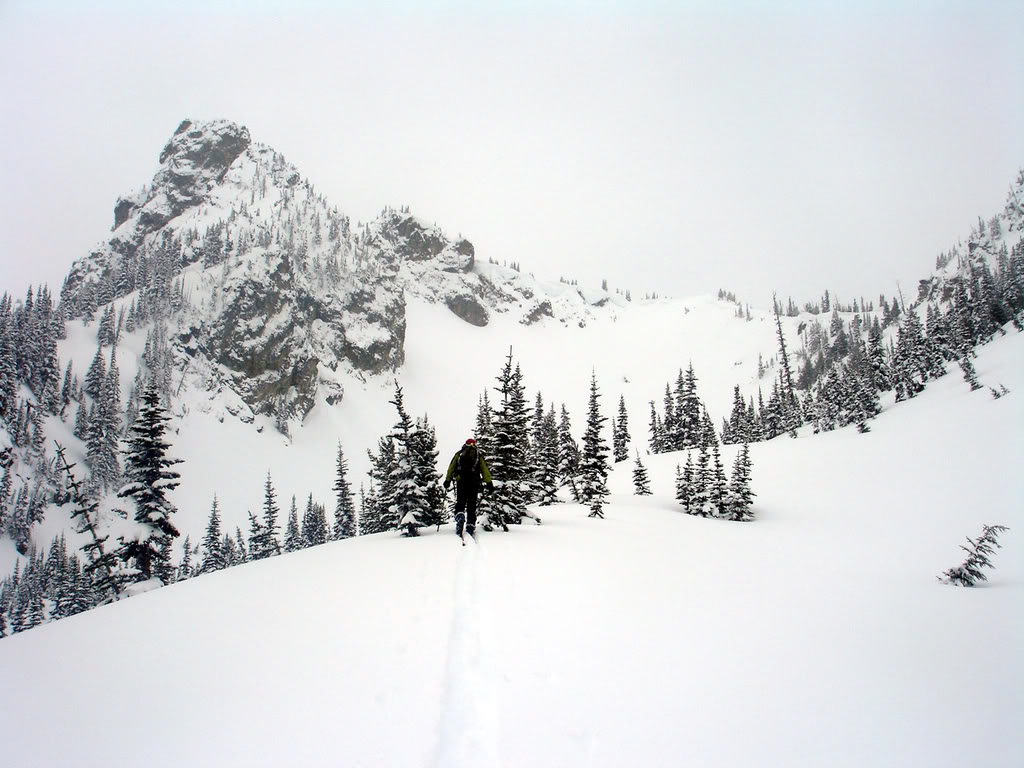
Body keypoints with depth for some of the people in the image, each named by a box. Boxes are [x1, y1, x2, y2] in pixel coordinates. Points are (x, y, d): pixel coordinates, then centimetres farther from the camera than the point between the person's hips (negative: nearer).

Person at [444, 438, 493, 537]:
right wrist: (489, 483, 6)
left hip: (461, 481, 0)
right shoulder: (479, 455, 16)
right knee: (471, 506, 4)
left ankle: (460, 516, -26)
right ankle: (470, 526, -4)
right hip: (474, 482, 0)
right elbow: (485, 469, 9)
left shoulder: (459, 453, 17)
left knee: (460, 503, 2)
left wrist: (448, 480, 9)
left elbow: (451, 467, 10)